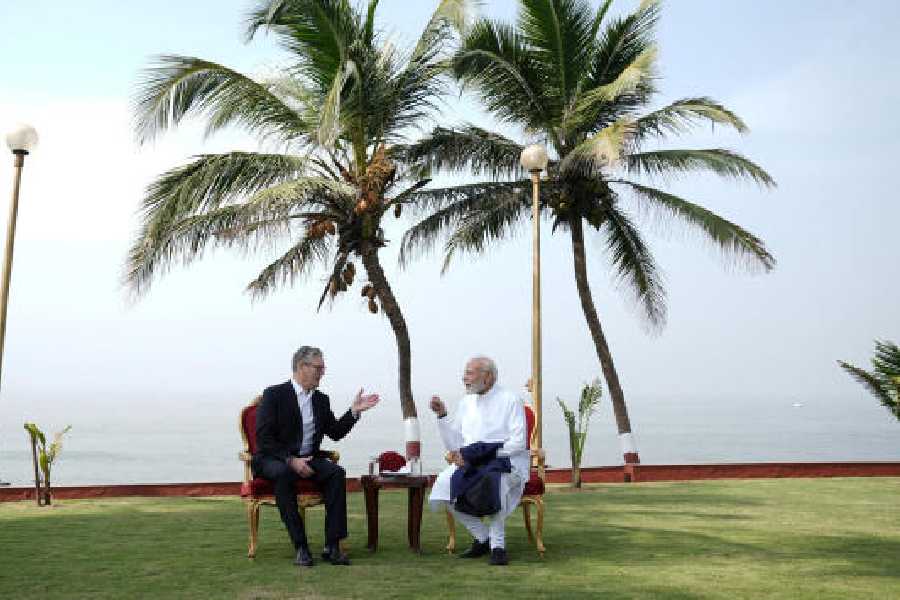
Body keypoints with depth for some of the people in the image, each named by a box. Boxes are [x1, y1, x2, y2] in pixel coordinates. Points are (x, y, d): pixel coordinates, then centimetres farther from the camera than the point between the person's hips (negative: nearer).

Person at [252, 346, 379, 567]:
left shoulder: (321, 400, 12)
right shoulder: (274, 395, -7)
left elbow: (336, 433, 11)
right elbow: (263, 439, -13)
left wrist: (354, 411, -1)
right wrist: (291, 460, -24)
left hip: (308, 459, 5)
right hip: (274, 460, -5)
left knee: (336, 472, -24)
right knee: (283, 473, -38)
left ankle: (332, 546, -25)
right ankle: (300, 547, -31)